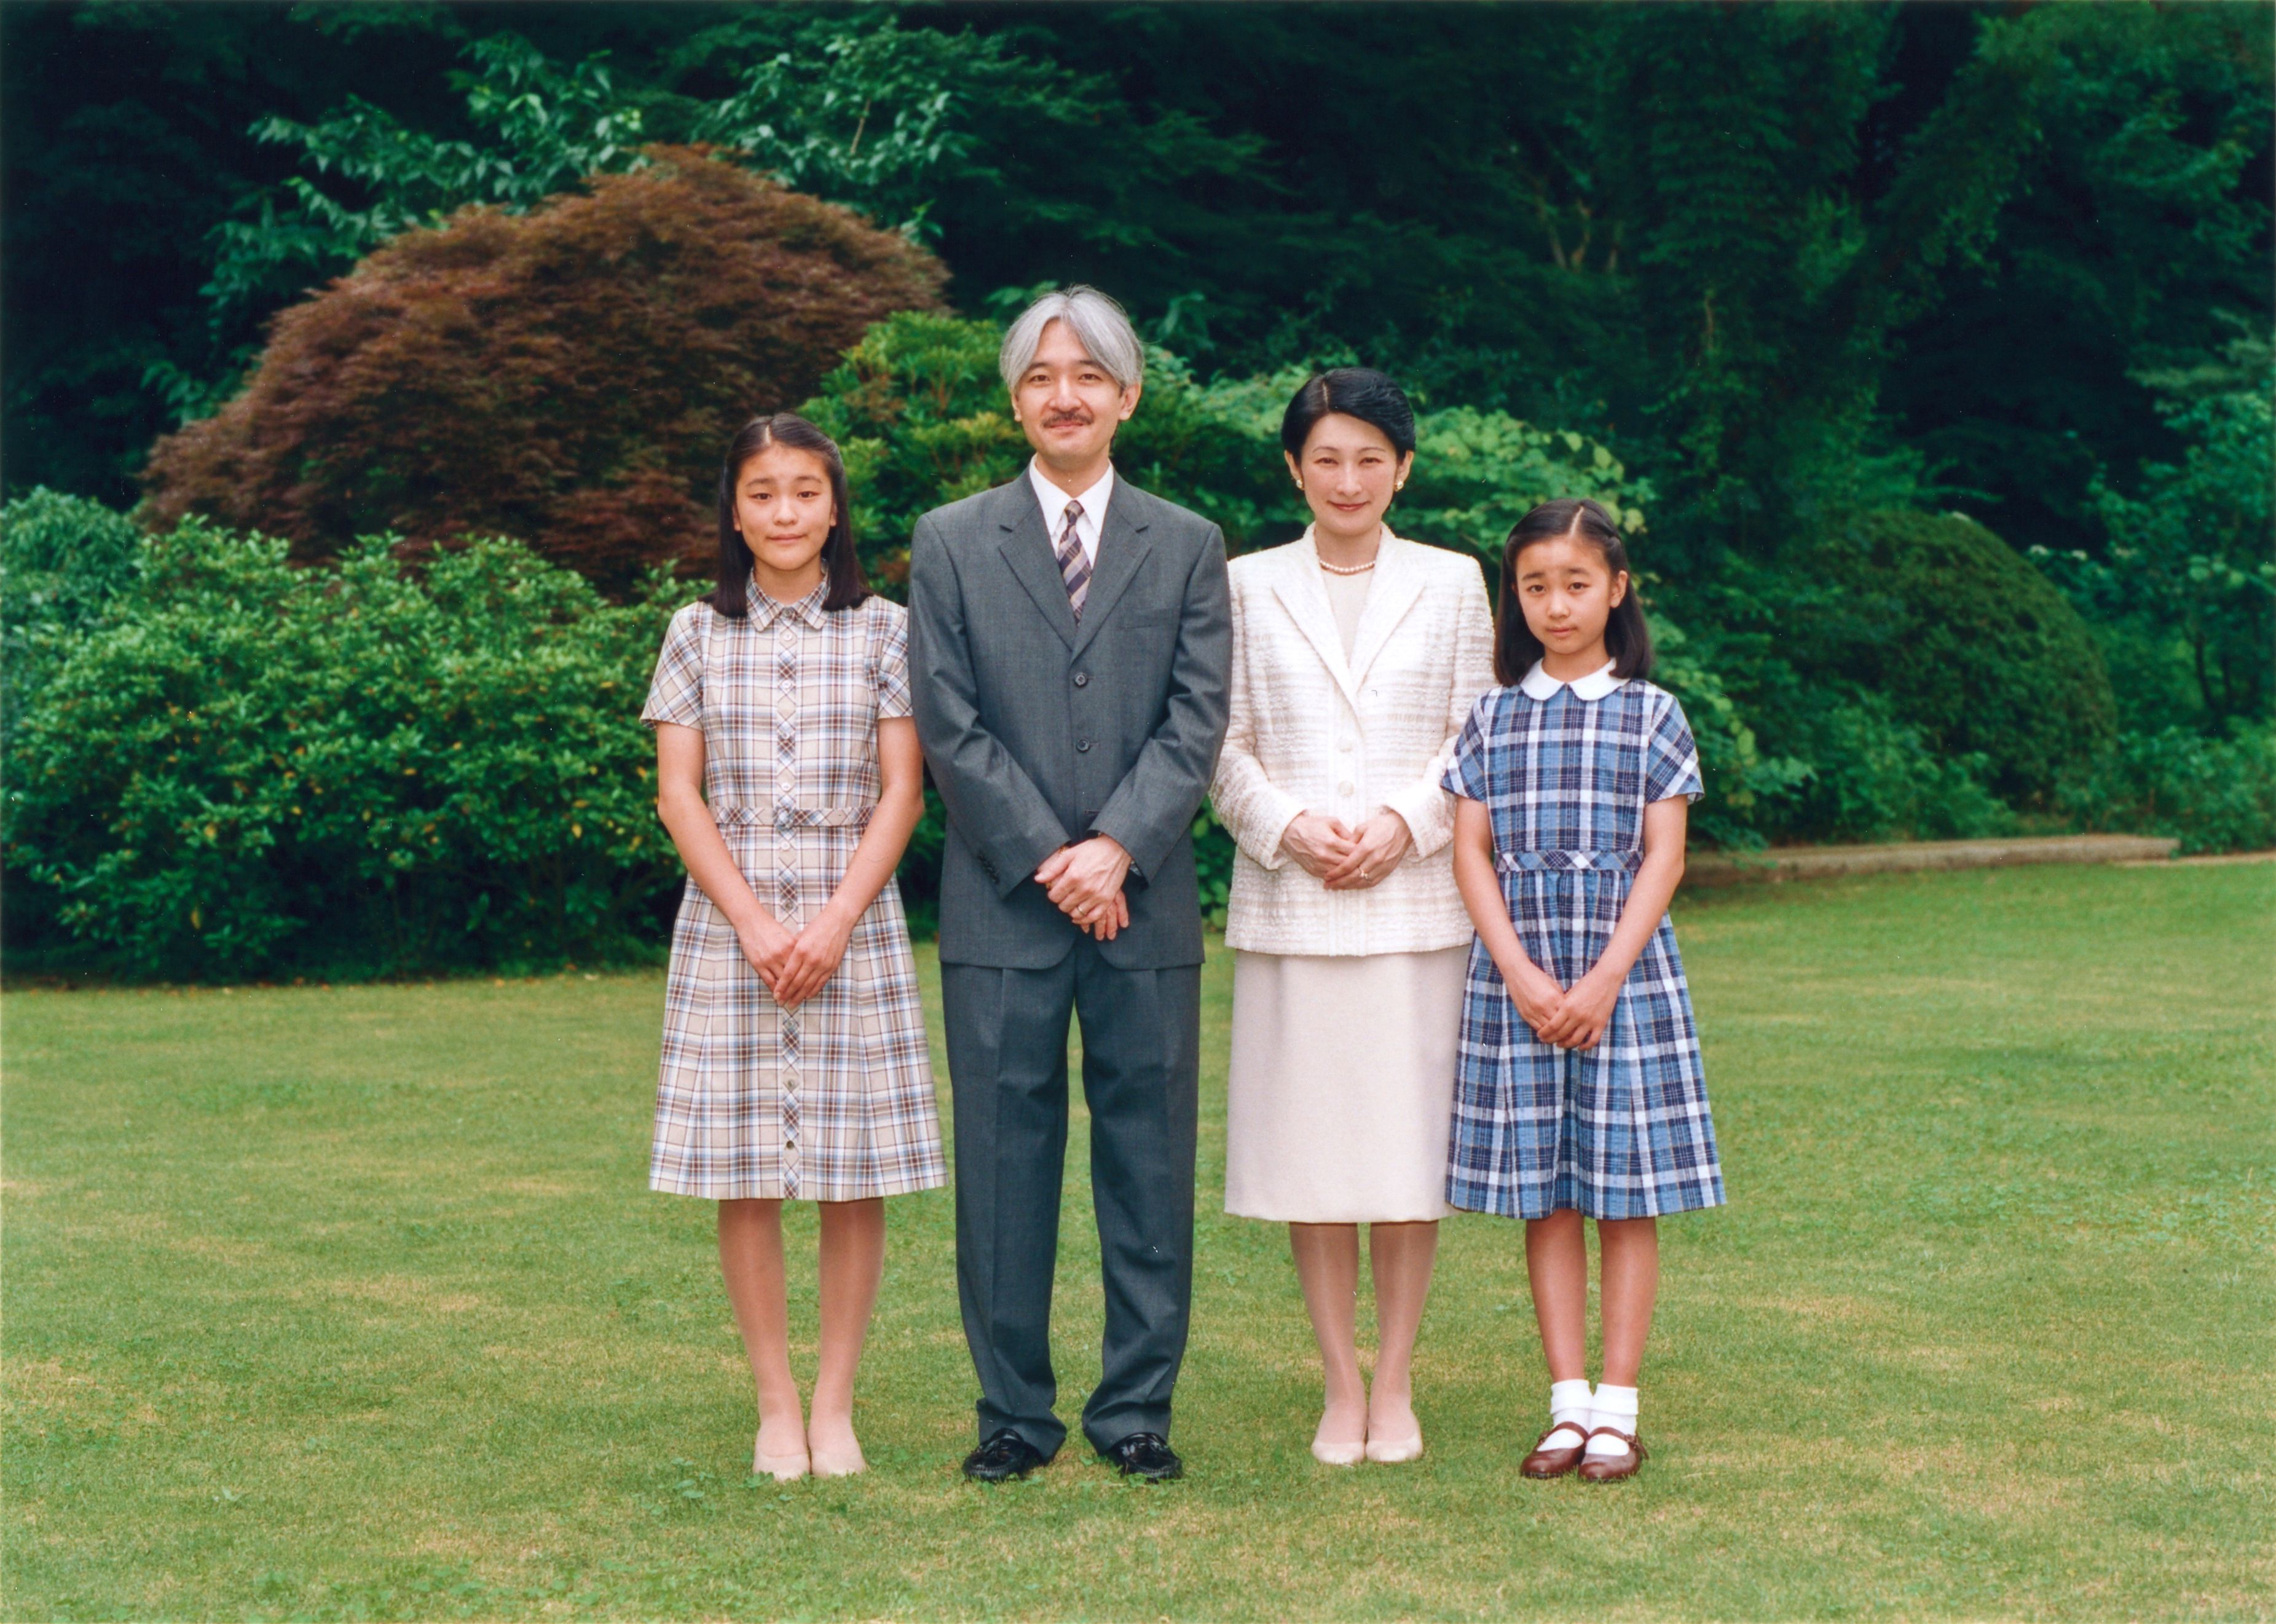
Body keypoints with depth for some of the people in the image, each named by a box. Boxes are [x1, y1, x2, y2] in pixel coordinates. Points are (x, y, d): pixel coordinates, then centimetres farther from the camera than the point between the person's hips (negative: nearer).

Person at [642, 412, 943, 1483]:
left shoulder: (884, 632, 5)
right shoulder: (698, 634, 7)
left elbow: (901, 794, 1)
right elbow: (678, 797, 3)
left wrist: (835, 923, -10)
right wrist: (754, 923, -9)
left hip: (853, 928, 0)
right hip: (727, 931, 0)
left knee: (856, 1177, -2)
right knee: (745, 1182, -1)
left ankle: (835, 1404, 7)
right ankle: (775, 1407, 8)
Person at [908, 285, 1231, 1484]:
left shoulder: (1187, 548, 10)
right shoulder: (951, 543, 7)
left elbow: (1197, 718, 2)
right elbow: (949, 724, 0)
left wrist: (1118, 847, -13)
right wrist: (1048, 859, -9)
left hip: (1146, 904, 1)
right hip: (1001, 904, -1)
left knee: (1149, 1158, 4)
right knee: (1004, 1160, 2)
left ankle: (1137, 1408, 13)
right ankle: (1015, 1412, 11)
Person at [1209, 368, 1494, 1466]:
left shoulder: (1452, 585, 9)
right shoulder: (1249, 587, 9)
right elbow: (1224, 747, 6)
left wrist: (1402, 824, -10)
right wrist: (1290, 827, -11)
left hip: (1416, 903, 0)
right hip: (1289, 908, 0)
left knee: (1410, 1146, 0)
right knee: (1308, 1150, 1)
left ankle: (1394, 1386, 10)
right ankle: (1340, 1388, 10)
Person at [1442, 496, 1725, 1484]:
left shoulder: (1652, 715, 3)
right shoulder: (1493, 718, 7)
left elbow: (1663, 858, -2)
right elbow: (1471, 853, 3)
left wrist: (1605, 979, -11)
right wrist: (1523, 975, -9)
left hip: (1625, 971, -2)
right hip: (1516, 976, 2)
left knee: (1627, 1197, 0)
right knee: (1544, 1199, 4)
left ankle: (1616, 1410, 5)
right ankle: (1568, 1407, 10)